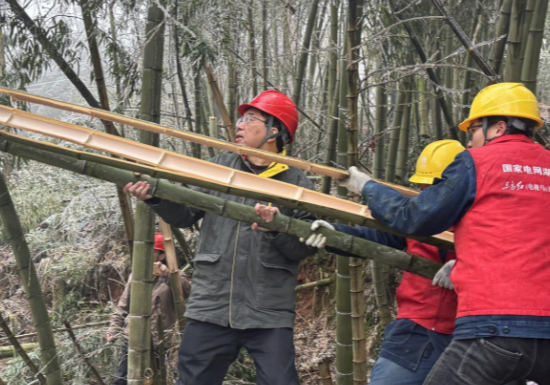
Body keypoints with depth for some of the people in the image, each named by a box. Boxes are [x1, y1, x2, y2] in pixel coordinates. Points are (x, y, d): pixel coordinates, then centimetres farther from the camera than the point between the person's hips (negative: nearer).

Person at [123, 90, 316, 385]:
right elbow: (185, 215, 8)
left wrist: (278, 228, -22)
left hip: (270, 316, -3)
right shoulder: (218, 167, 8)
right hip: (210, 308, 3)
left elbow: (307, 247, -5)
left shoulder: (297, 184, -1)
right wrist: (156, 196, -9)